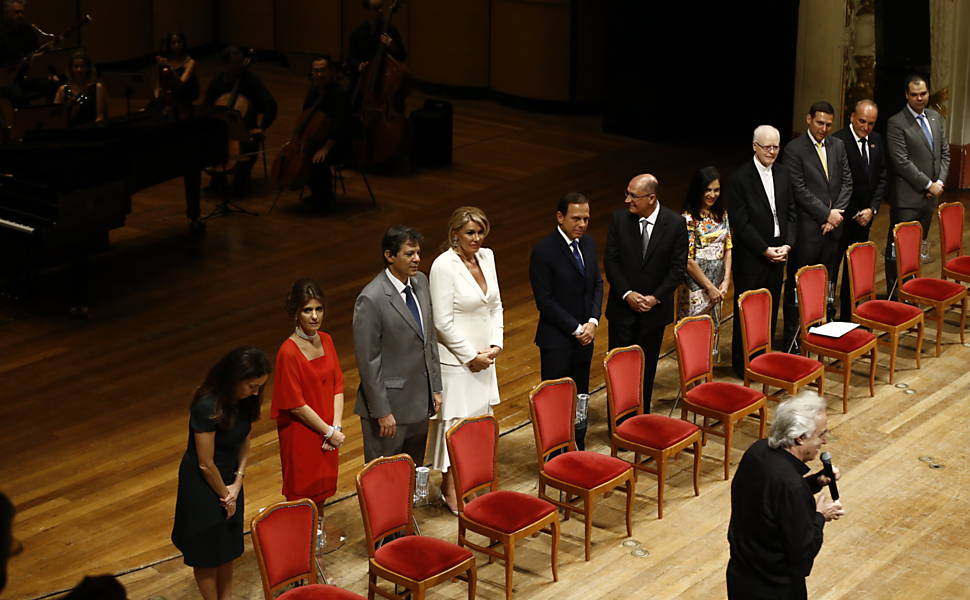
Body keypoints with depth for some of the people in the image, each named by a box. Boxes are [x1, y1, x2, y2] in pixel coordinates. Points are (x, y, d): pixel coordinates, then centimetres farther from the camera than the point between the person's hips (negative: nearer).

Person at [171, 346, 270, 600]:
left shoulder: (243, 400, -11)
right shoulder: (207, 407, -33)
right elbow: (206, 464, -25)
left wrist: (237, 482, -8)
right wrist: (224, 494, -11)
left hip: (229, 478, 7)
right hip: (203, 484, -7)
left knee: (229, 544, 22)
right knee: (207, 551, 12)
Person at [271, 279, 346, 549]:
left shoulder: (325, 340, -1)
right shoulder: (289, 352, -22)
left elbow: (337, 386, 3)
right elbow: (296, 405, -19)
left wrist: (337, 426, -9)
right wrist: (329, 432, -14)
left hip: (327, 433, 6)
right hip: (301, 434, -6)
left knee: (322, 490, 22)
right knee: (302, 494, 9)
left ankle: (318, 535, 42)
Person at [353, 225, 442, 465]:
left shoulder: (420, 282, 3)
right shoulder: (371, 300, -20)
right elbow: (368, 361, -17)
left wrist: (435, 388, 11)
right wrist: (382, 411, -16)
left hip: (420, 401, 7)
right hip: (390, 404, -7)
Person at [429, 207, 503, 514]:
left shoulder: (487, 256, 5)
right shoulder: (444, 266, -17)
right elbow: (443, 322, -18)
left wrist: (495, 344, 0)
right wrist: (471, 356, -14)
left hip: (483, 358, 7)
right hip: (456, 361, -7)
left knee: (480, 418, 13)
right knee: (455, 423, 0)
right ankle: (450, 491, 13)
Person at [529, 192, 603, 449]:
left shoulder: (588, 243, 5)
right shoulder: (543, 251, -17)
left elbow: (597, 284, 11)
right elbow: (545, 301, -17)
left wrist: (593, 322, -4)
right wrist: (576, 329, -15)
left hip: (584, 335, 6)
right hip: (557, 340, -6)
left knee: (580, 397, 15)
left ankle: (578, 450, 27)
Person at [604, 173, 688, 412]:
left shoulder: (675, 224, -10)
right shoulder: (619, 219, -7)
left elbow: (678, 267, -6)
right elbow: (611, 261, -4)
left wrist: (655, 298, -14)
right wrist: (627, 294, -14)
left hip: (655, 309, 0)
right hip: (622, 306, 0)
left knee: (647, 366, 12)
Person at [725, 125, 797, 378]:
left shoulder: (782, 174, 8)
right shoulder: (740, 178, -12)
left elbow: (790, 212, 11)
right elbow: (740, 222, -14)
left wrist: (788, 244, -4)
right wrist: (765, 249, -15)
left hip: (777, 252, 6)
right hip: (750, 255, -6)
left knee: (771, 307, 11)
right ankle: (742, 363, 12)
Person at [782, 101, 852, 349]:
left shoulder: (837, 145, 11)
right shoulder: (794, 150, -8)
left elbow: (847, 182, 9)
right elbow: (799, 190, -12)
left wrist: (836, 213, -4)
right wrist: (827, 214, -12)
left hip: (833, 226, 5)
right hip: (807, 228, -5)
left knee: (828, 283, 11)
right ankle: (792, 338, 6)